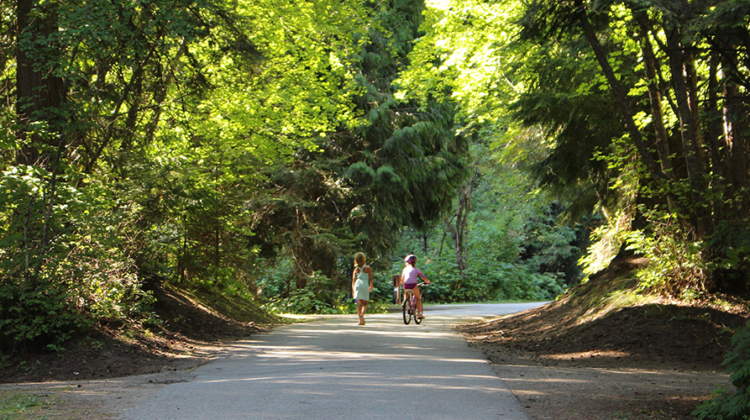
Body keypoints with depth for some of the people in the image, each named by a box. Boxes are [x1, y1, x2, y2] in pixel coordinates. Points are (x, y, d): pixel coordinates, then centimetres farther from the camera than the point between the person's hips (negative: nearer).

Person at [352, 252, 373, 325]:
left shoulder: (356, 269, 9)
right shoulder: (368, 268, 1)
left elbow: (353, 280, 8)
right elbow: (370, 279, 2)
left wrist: (353, 290, 13)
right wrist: (371, 286, 16)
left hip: (357, 285, 2)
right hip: (365, 285, -2)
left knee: (359, 303, 6)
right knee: (365, 303, 6)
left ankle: (360, 320, 0)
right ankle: (362, 314, -22)